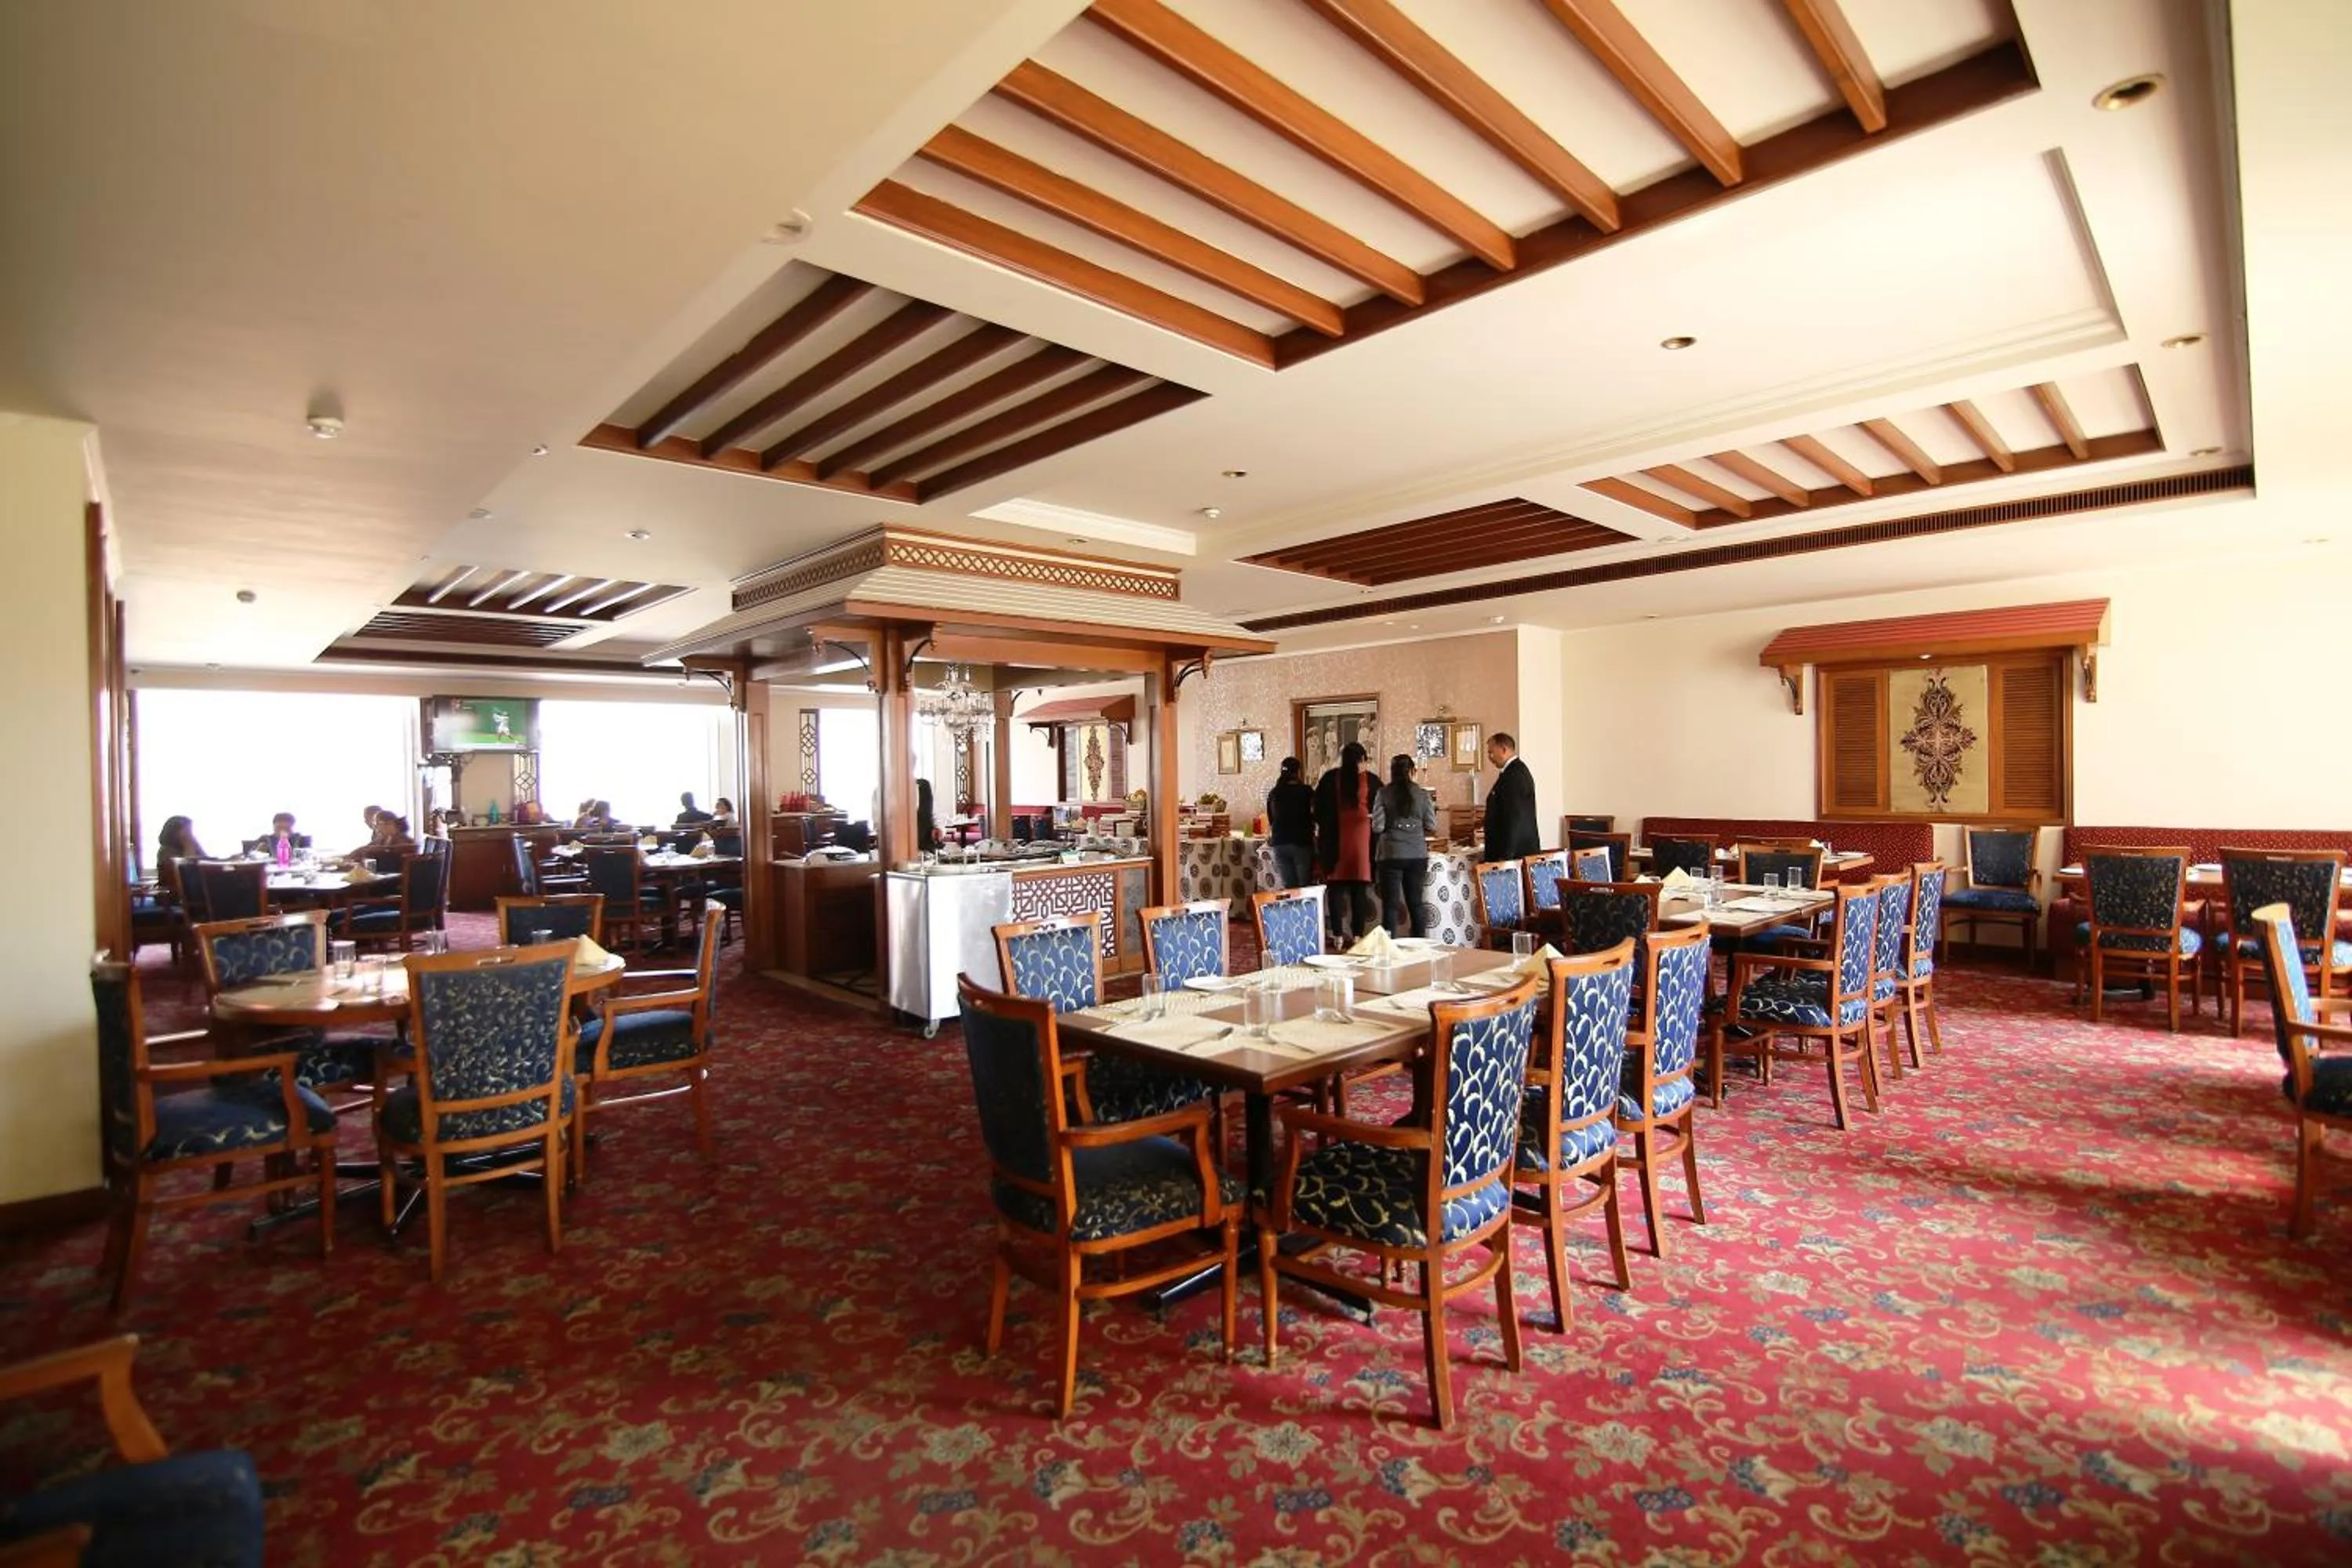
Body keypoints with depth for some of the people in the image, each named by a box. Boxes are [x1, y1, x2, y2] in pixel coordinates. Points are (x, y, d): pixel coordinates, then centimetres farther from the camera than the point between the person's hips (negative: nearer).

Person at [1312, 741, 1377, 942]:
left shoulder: (1330, 779, 0)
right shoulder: (1370, 780, -2)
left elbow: (1318, 809, 4)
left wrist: (1323, 831, 16)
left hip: (1335, 840, 0)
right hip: (1362, 839, 0)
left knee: (1336, 888, 5)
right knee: (1360, 889, 6)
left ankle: (1338, 936, 5)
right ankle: (1357, 935, 6)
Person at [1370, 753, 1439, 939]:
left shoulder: (1383, 793, -6)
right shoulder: (1423, 794, -1)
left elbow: (1377, 827, -8)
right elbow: (1431, 826, 1)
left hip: (1390, 855, -2)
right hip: (1417, 855, 2)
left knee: (1391, 904, 2)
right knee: (1416, 903, 11)